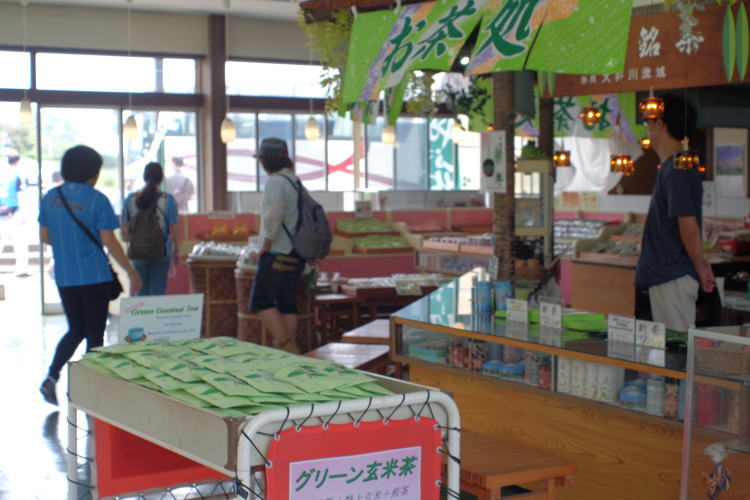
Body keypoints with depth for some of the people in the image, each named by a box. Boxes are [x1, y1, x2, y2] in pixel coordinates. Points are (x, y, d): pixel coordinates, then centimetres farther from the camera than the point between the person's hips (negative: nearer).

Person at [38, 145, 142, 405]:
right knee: (94, 333, 6)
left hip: (64, 277, 5)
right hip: (94, 276, -5)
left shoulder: (50, 198, 4)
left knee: (76, 330, 17)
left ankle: (52, 376, 0)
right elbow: (109, 241, -13)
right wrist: (131, 272, -7)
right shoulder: (96, 200, -12)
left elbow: (45, 236, 11)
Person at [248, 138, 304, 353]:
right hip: (295, 254, 8)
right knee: (287, 304, 11)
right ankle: (292, 348, 11)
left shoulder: (275, 182, -12)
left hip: (277, 255, -8)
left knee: (261, 302, -3)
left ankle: (286, 346, -9)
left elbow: (273, 216, -24)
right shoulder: (294, 181, 15)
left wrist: (264, 247, -13)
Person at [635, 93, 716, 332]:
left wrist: (700, 267, -8)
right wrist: (701, 263, 18)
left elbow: (689, 228, -20)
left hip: (674, 278, -10)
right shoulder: (672, 167, 13)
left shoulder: (677, 171, -19)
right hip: (664, 274, 10)